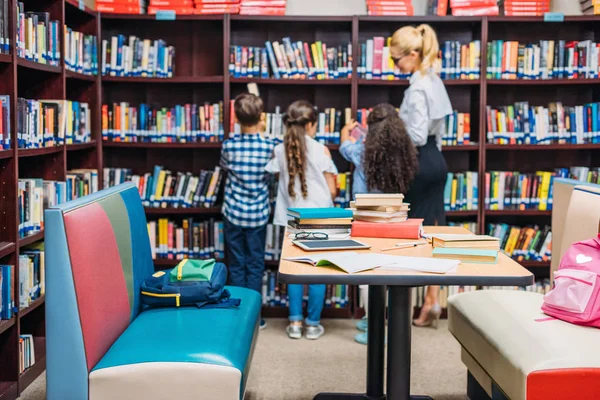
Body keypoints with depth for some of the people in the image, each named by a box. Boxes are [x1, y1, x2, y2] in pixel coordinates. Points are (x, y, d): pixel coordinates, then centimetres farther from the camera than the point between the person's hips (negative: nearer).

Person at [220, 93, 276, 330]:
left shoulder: (229, 146, -8)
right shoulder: (269, 146, -9)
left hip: (233, 213, 0)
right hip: (258, 215, 0)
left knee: (236, 266, 9)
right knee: (255, 265, 8)